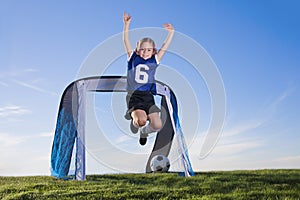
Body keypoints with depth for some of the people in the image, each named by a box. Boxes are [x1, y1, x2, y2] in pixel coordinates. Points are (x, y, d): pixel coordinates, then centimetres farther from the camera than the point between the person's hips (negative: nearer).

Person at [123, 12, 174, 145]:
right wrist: (126, 25, -8)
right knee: (141, 120, -29)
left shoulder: (154, 61, 13)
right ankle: (135, 121, 11)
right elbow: (126, 42, 1)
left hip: (148, 96, 3)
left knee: (157, 125, -13)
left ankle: (144, 131, 24)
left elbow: (165, 46, 9)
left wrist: (171, 32, -1)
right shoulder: (133, 58, 9)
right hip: (134, 96, -2)